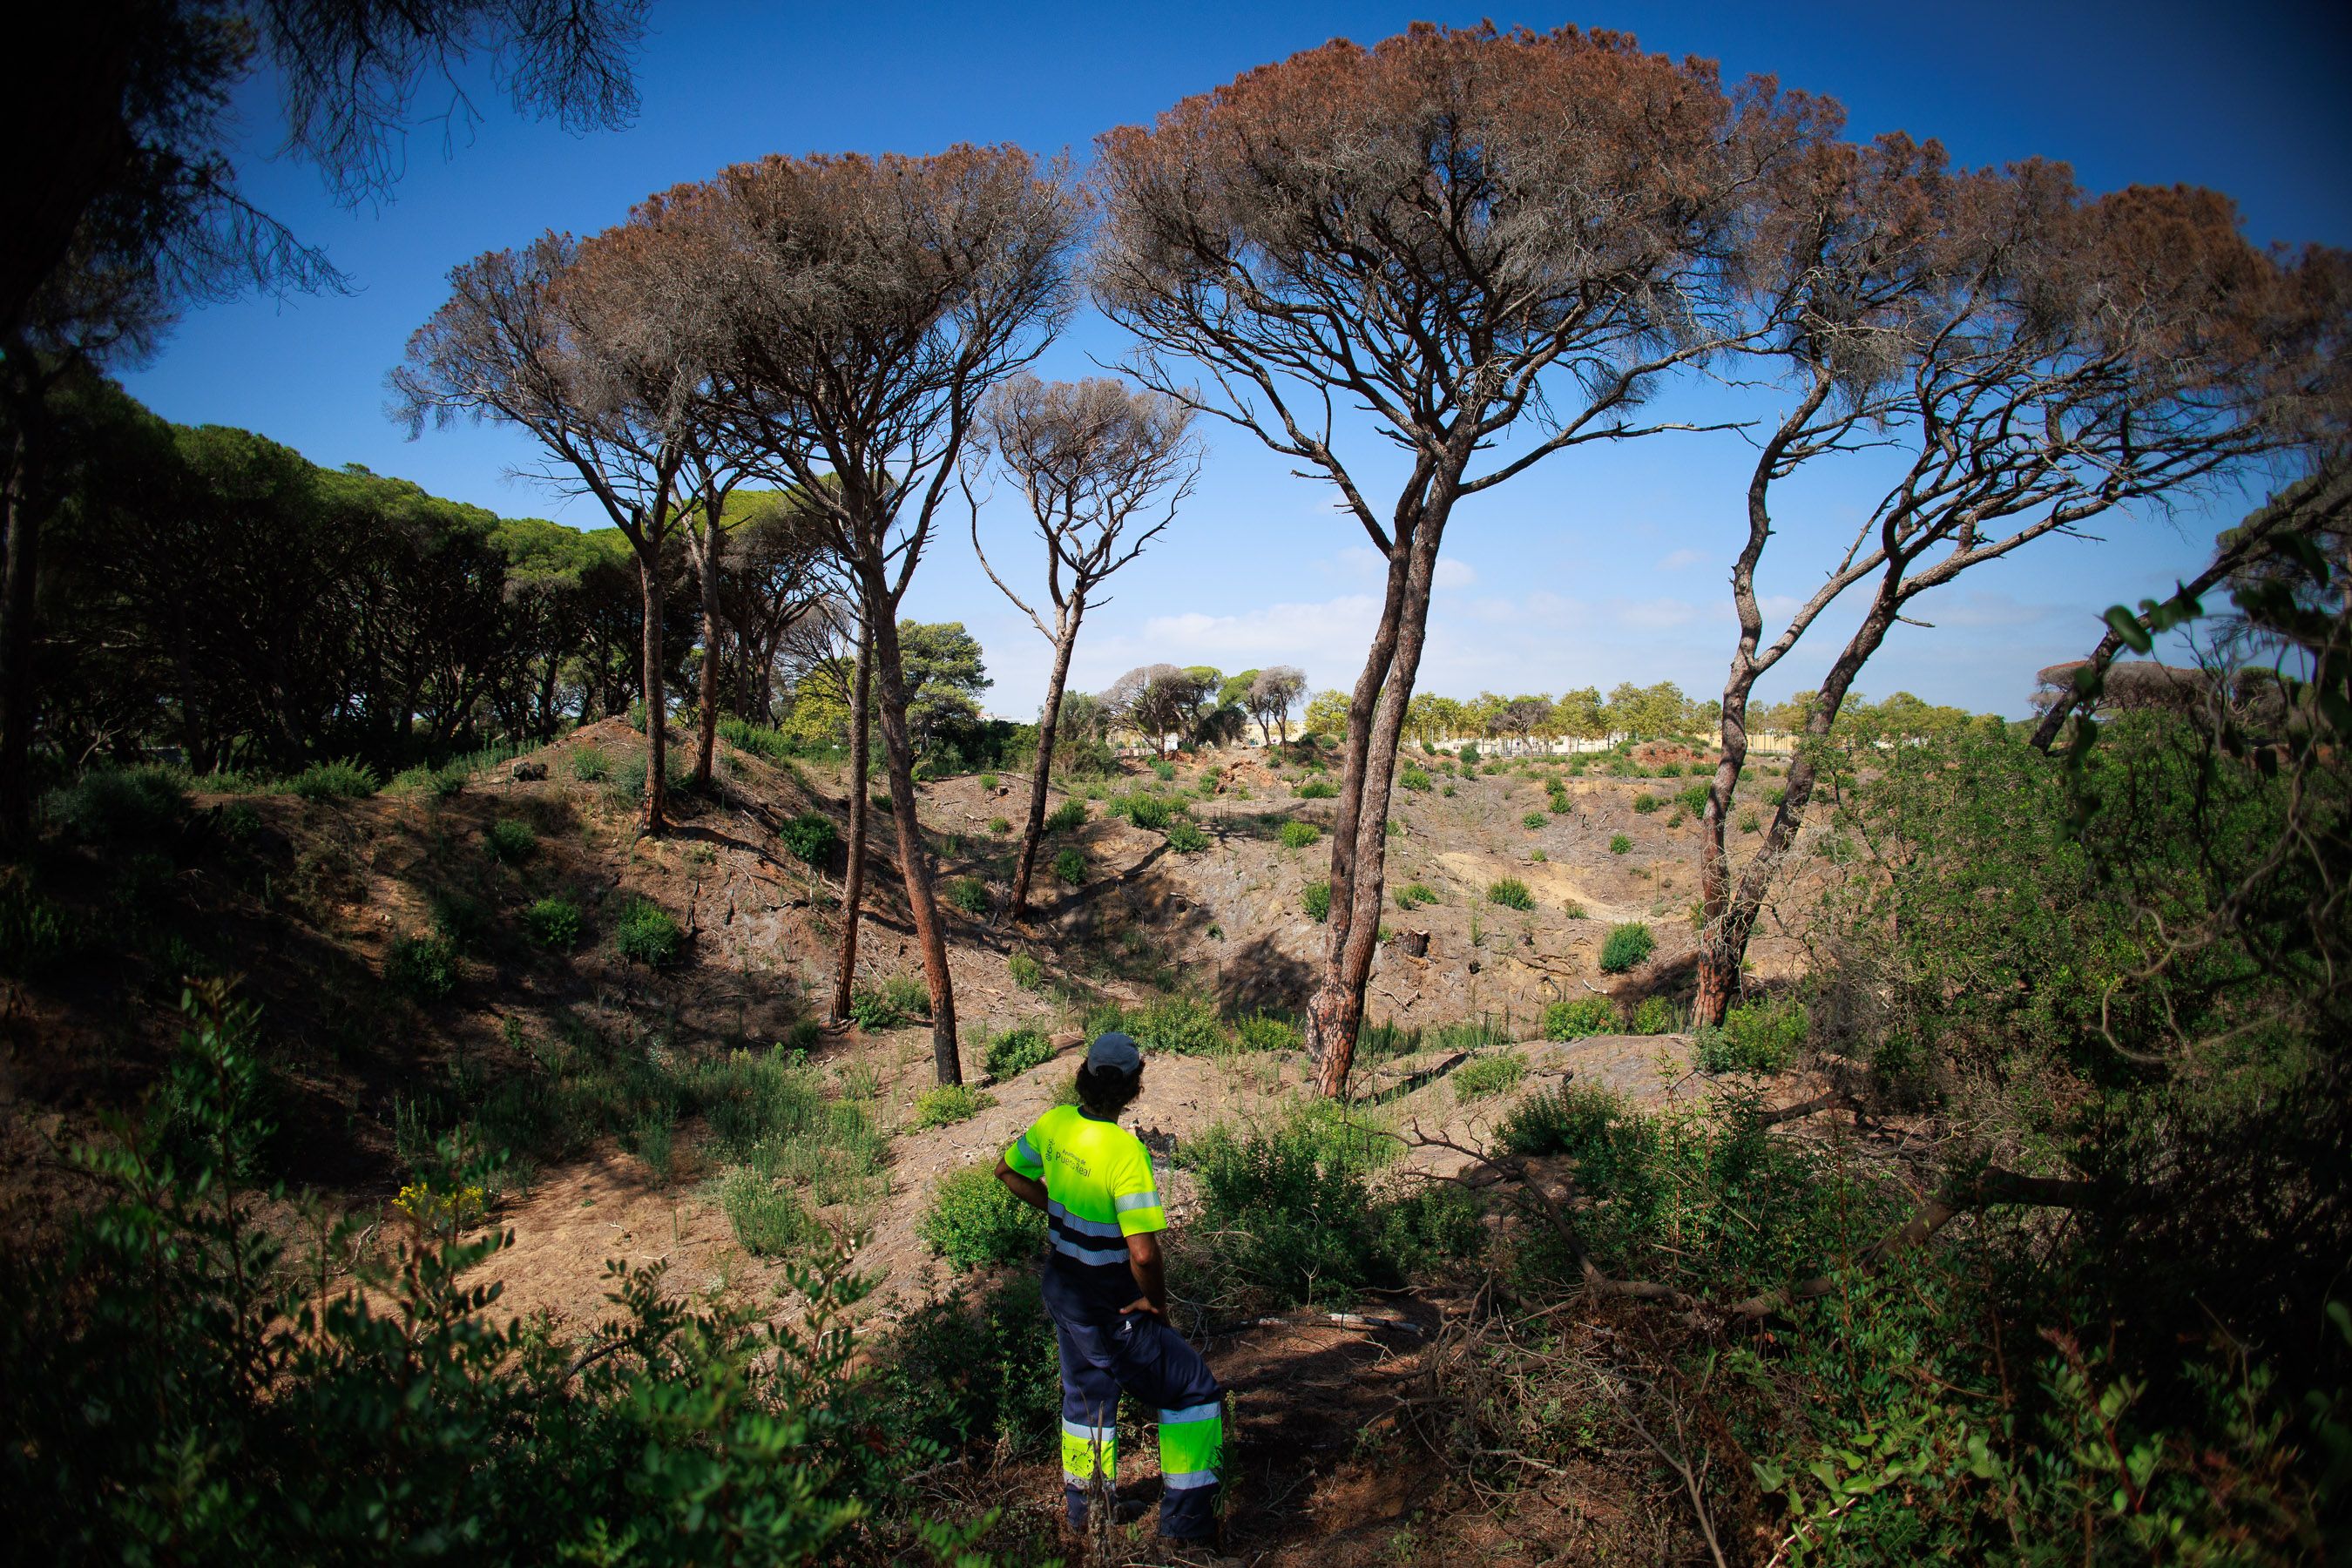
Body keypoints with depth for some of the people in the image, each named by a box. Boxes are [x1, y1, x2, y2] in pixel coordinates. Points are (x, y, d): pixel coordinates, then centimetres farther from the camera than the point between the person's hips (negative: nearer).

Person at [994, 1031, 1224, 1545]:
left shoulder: (1055, 1124, -8)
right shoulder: (1125, 1151, -30)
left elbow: (1007, 1170, 12)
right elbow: (1144, 1253, -32)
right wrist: (1156, 1302, -14)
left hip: (1061, 1289, 8)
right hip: (1110, 1309, -7)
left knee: (1087, 1393, 27)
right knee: (1193, 1390, 7)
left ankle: (1084, 1505, 42)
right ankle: (1186, 1517, 12)